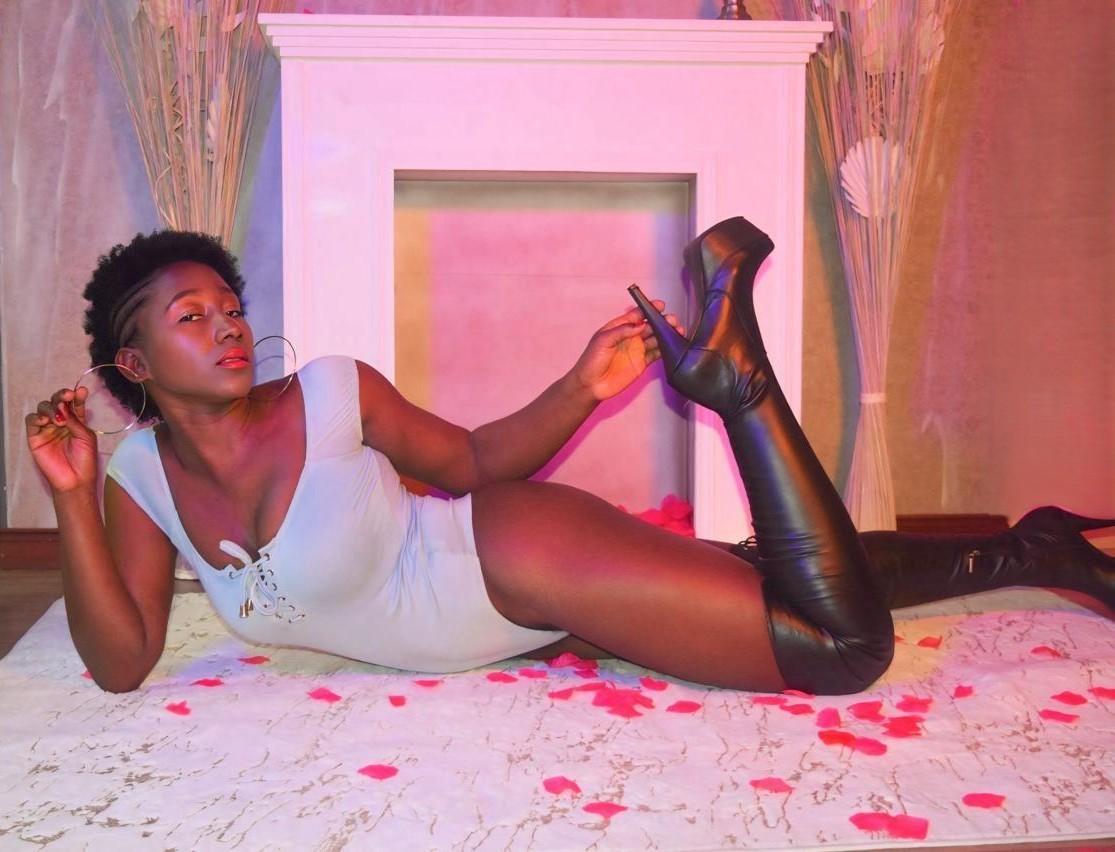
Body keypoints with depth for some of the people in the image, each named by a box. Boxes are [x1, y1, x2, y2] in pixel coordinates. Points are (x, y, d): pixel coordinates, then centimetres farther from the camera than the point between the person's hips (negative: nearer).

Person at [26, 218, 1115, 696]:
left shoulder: (331, 392, -10)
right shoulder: (141, 480, 2)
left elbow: (477, 459, 1)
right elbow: (120, 663, -4)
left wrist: (578, 388, -16)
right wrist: (73, 501, -14)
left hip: (523, 556, -3)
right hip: (517, 618, 4)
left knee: (845, 639, -14)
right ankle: (1022, 550, 26)